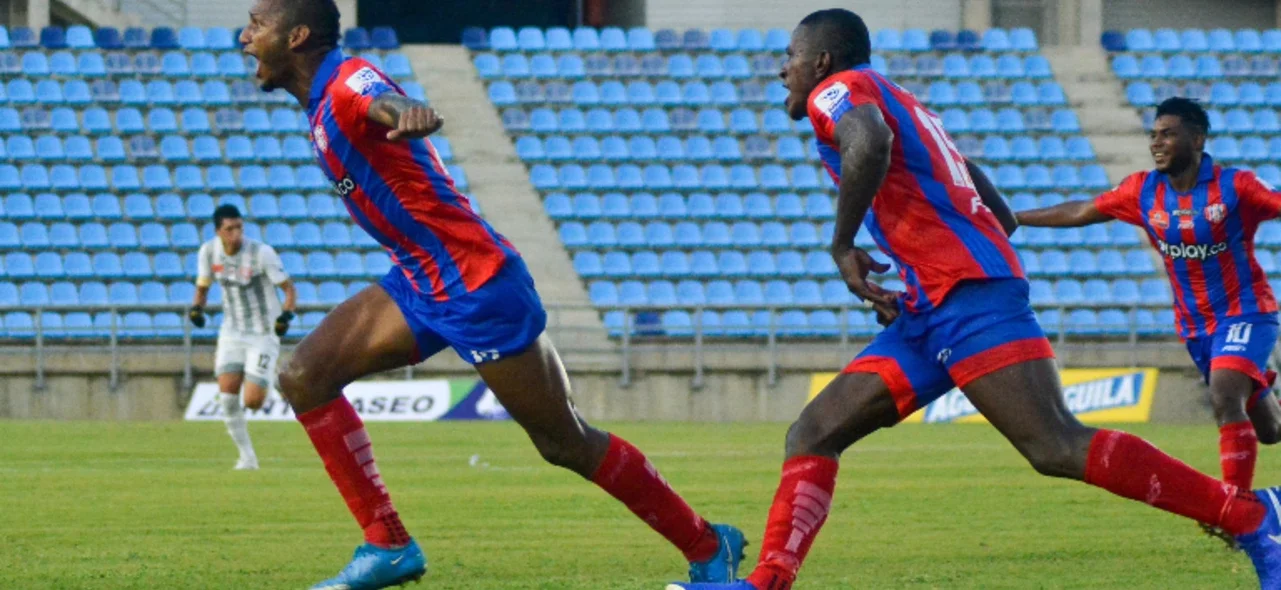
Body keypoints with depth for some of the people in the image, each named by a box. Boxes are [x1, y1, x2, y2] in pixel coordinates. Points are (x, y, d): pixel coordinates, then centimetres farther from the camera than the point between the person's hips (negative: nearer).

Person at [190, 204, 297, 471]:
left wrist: (286, 314, -27)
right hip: (232, 333, 4)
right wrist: (196, 308, -9)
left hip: (264, 335, -4)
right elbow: (203, 287, 12)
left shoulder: (261, 253, -17)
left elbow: (289, 288, -9)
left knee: (252, 402, -11)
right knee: (227, 396, -13)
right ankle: (247, 456, 3)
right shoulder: (209, 251, -4)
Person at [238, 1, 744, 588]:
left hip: (477, 286, -9)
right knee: (305, 377, -4)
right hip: (419, 284, 9)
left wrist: (408, 115, -66)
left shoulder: (348, 85, -19)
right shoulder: (323, 102, 10)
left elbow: (385, 102, -42)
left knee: (566, 445, -2)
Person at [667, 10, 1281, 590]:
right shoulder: (904, 106, 30)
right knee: (812, 435, 4)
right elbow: (1002, 216, 29)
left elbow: (869, 146, -25)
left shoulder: (839, 91, 2)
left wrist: (842, 245, -14)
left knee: (1057, 449, -19)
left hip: (966, 296, -10)